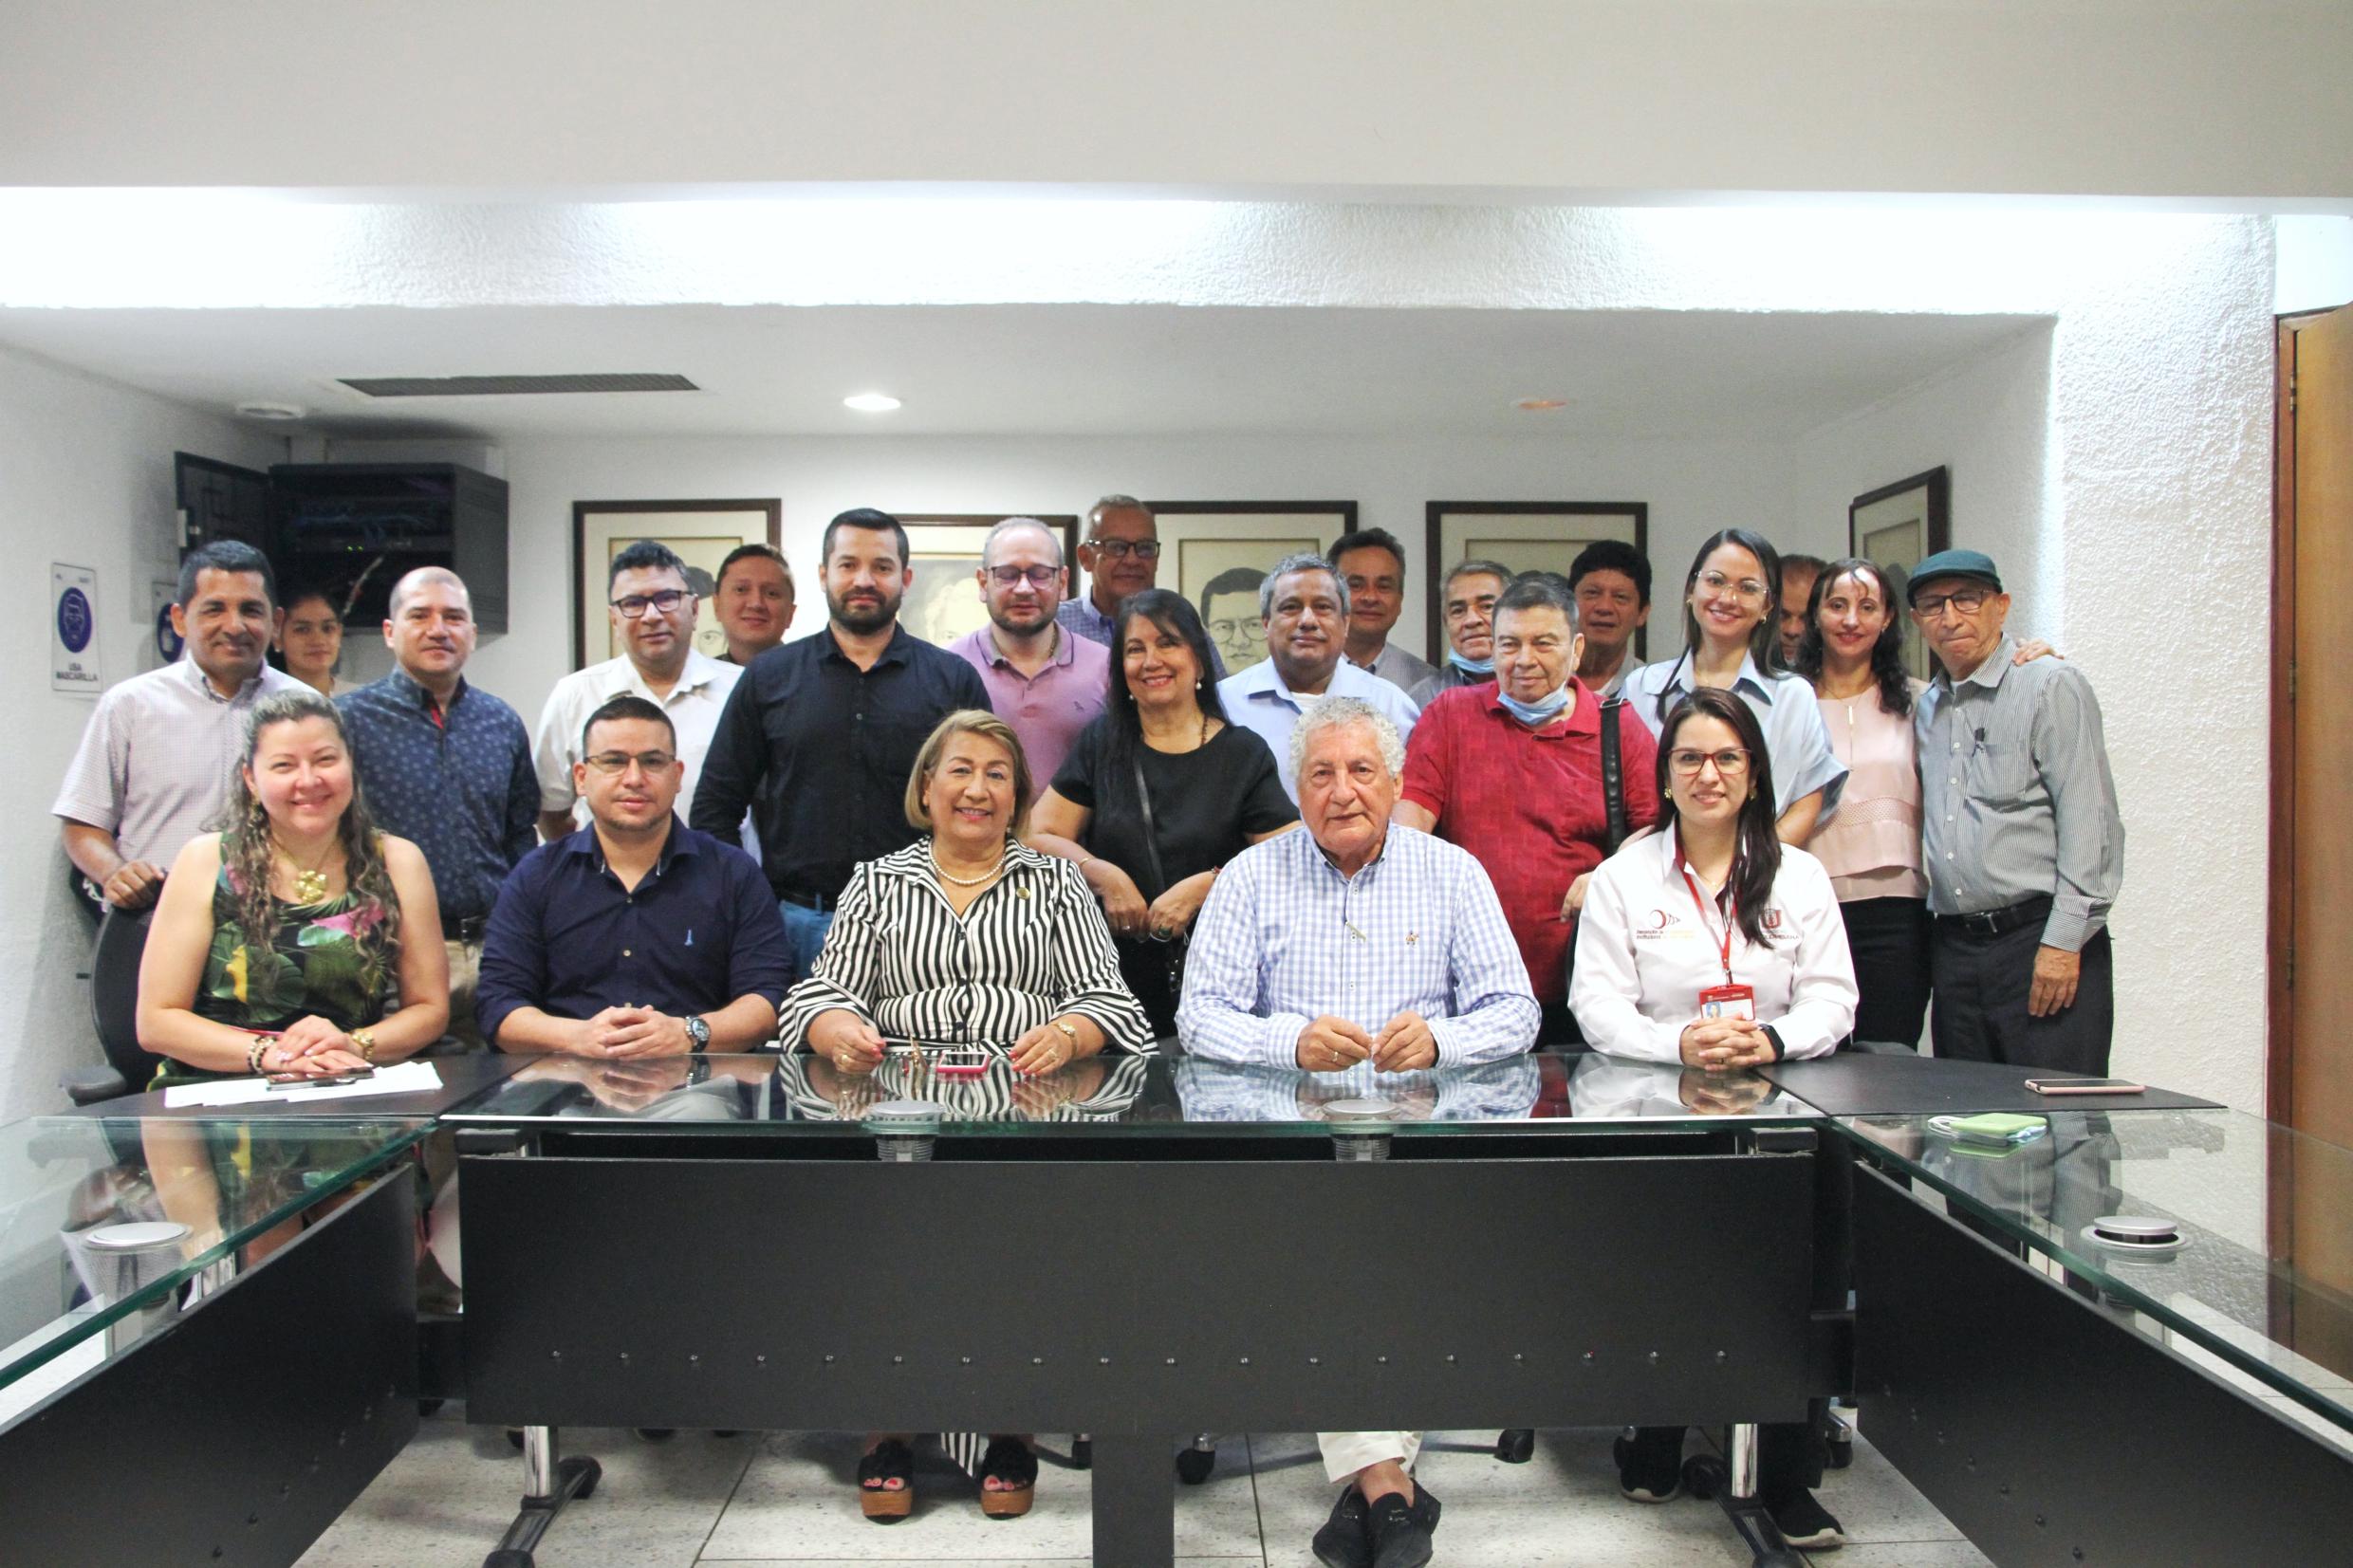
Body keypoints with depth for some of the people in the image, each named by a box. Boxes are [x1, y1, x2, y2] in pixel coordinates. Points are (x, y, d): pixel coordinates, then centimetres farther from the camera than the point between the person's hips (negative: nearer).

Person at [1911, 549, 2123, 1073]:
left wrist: (2064, 941, -16)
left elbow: (2089, 823, -11)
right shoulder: (1926, 708, 17)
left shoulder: (2051, 686, -3)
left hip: (2041, 940, -6)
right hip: (1953, 948, 6)